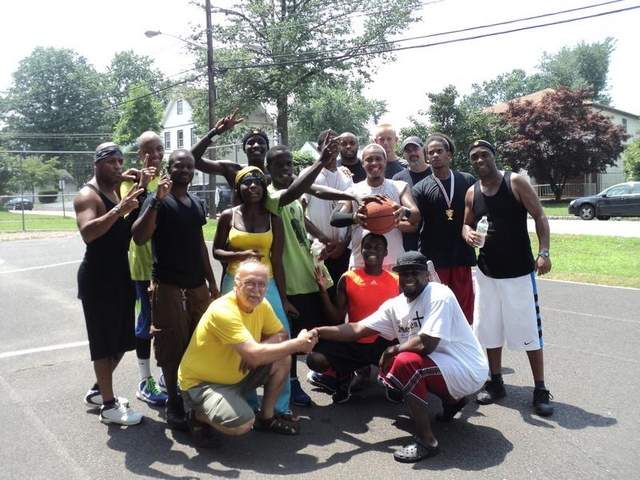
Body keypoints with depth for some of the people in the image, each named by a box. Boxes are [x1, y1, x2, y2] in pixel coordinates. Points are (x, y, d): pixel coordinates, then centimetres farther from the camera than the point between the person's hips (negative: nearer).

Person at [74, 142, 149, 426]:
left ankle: (98, 392, 31)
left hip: (120, 273, 9)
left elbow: (130, 229, 8)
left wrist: (140, 190, -4)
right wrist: (119, 209, -38)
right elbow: (87, 233, -29)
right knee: (104, 342, -2)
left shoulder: (118, 190, 14)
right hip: (98, 277, -9)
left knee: (121, 340, 15)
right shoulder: (88, 195, -13)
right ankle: (109, 406, 8)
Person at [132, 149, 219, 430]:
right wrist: (156, 201, -29)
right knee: (172, 347, -2)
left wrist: (211, 281, 18)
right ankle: (174, 404, 11)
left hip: (197, 284, 6)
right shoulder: (158, 201, -7)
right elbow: (139, 238, -22)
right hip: (168, 285, -6)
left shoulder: (197, 204, 14)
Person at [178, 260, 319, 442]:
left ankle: (266, 417, 14)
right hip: (201, 382, -8)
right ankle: (198, 415, 2)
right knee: (243, 424, -29)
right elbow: (254, 356, -37)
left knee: (283, 359, -5)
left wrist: (258, 349, -19)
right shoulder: (223, 311, -30)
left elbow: (281, 335, 4)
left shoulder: (261, 304, -6)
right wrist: (298, 344, -26)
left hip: (237, 375, 8)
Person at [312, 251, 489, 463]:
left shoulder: (439, 296, -20)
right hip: (442, 365, 9)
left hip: (468, 370, -9)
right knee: (389, 366, 13)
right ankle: (451, 399, 22)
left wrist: (392, 350, -12)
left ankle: (426, 441, -14)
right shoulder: (395, 305, 2)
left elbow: (425, 344, -29)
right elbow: (358, 329, -1)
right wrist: (319, 332, -13)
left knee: (404, 362, -27)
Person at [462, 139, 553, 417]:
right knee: (489, 331, 11)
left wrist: (544, 252, -18)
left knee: (529, 331, 0)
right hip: (487, 271, 5)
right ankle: (496, 383, 26)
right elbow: (466, 224, 14)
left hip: (519, 271, -4)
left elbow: (540, 217, -8)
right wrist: (467, 233, -10)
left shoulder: (515, 182, -8)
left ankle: (540, 390, 13)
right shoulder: (471, 193, 5)